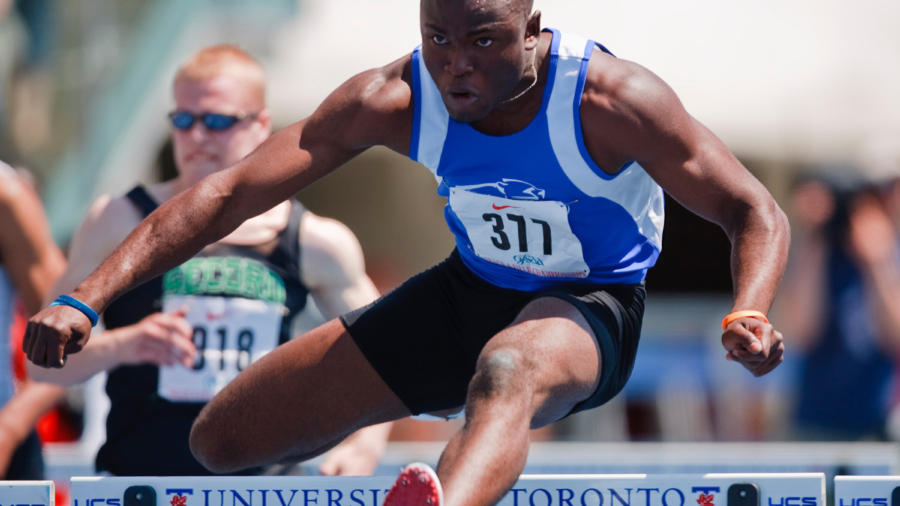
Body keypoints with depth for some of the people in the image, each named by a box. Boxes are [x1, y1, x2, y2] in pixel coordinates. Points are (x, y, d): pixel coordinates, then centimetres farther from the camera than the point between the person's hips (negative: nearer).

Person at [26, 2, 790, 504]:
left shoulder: (611, 101, -28)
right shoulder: (395, 101, -20)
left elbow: (755, 214, -20)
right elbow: (228, 193, -18)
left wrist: (746, 319, -42)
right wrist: (88, 299, -27)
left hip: (590, 311, -5)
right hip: (471, 290, 5)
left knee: (508, 372, -45)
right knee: (224, 441, 2)